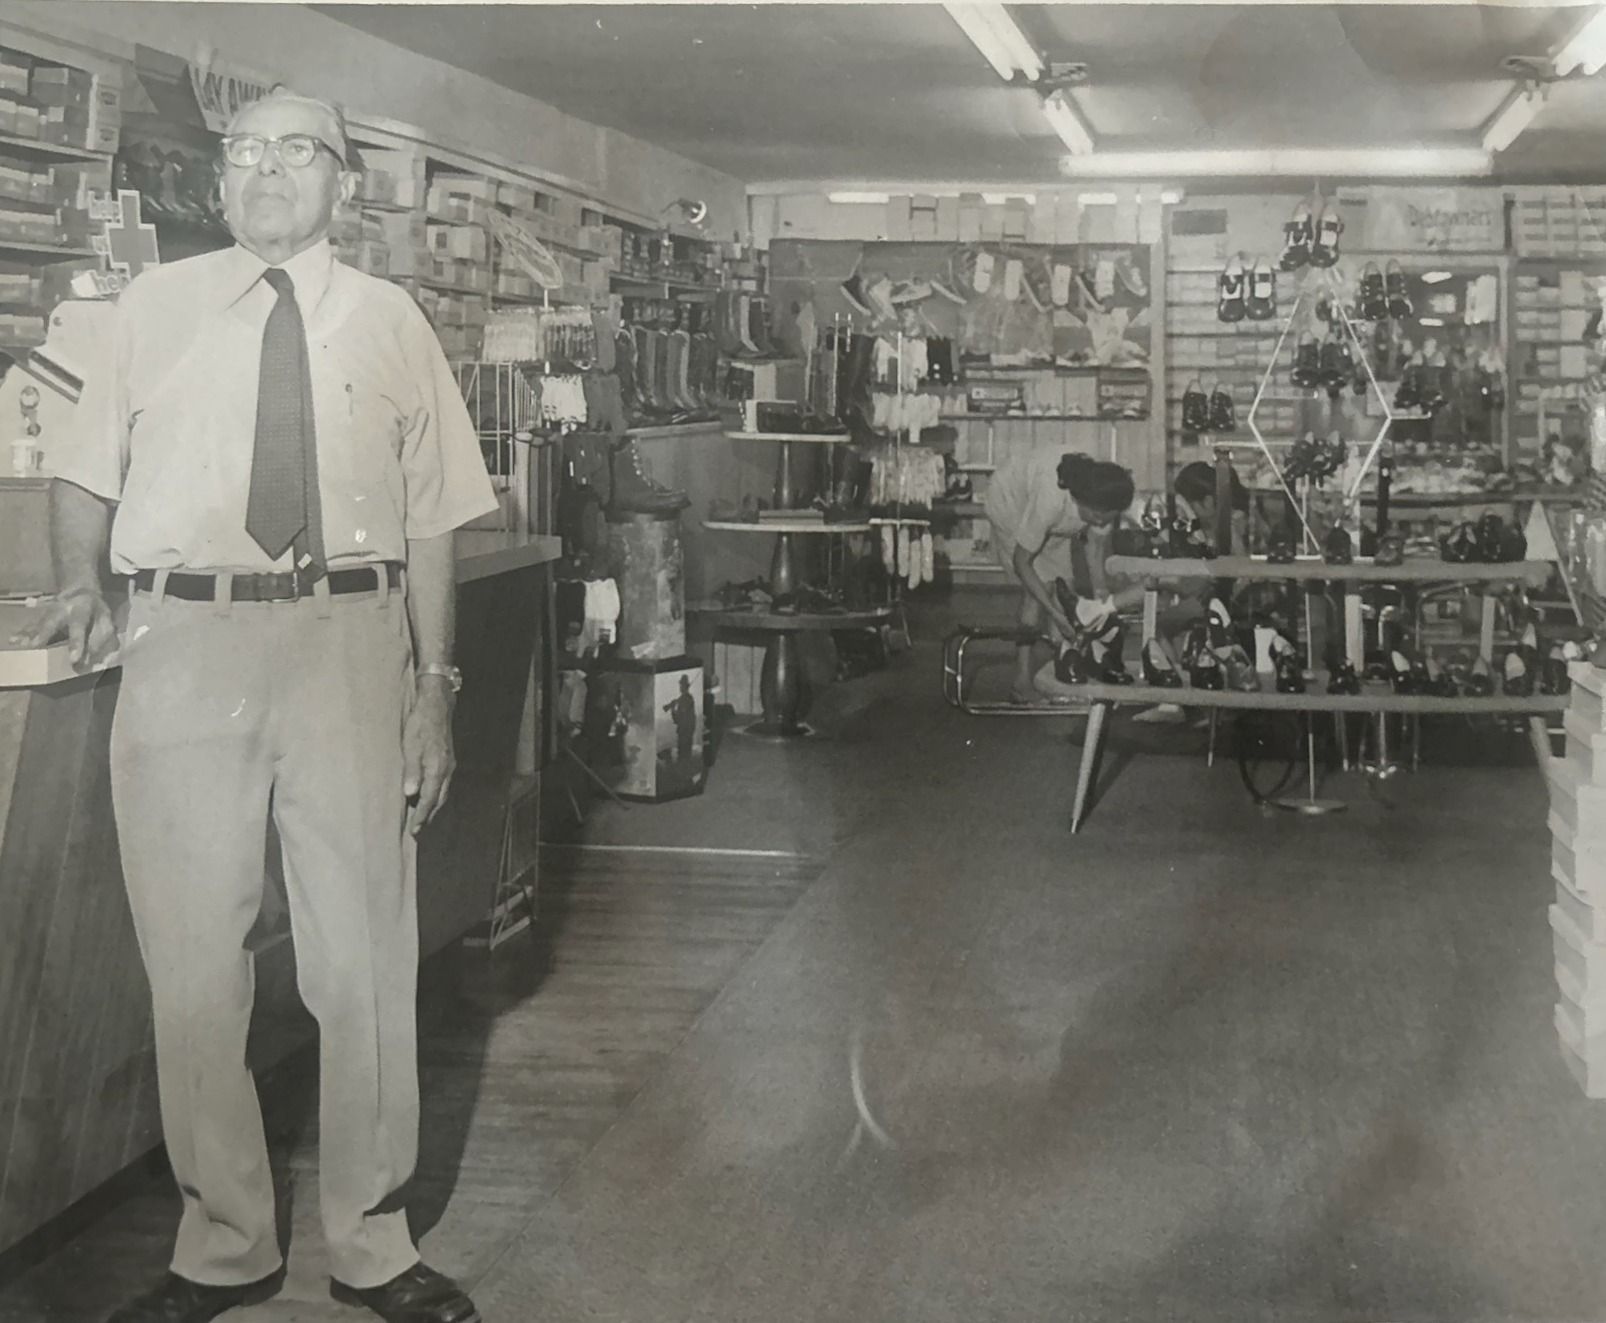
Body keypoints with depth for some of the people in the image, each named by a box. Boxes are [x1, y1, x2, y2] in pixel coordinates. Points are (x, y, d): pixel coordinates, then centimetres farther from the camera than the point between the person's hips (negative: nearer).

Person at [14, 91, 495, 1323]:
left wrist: (436, 691, 2)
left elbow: (431, 524, 6)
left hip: (350, 643, 0)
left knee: (365, 955, 6)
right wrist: (80, 587, -5)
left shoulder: (389, 321, 7)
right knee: (192, 958, 6)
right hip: (186, 641, 1)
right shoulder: (158, 305, 9)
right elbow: (87, 470, 14)